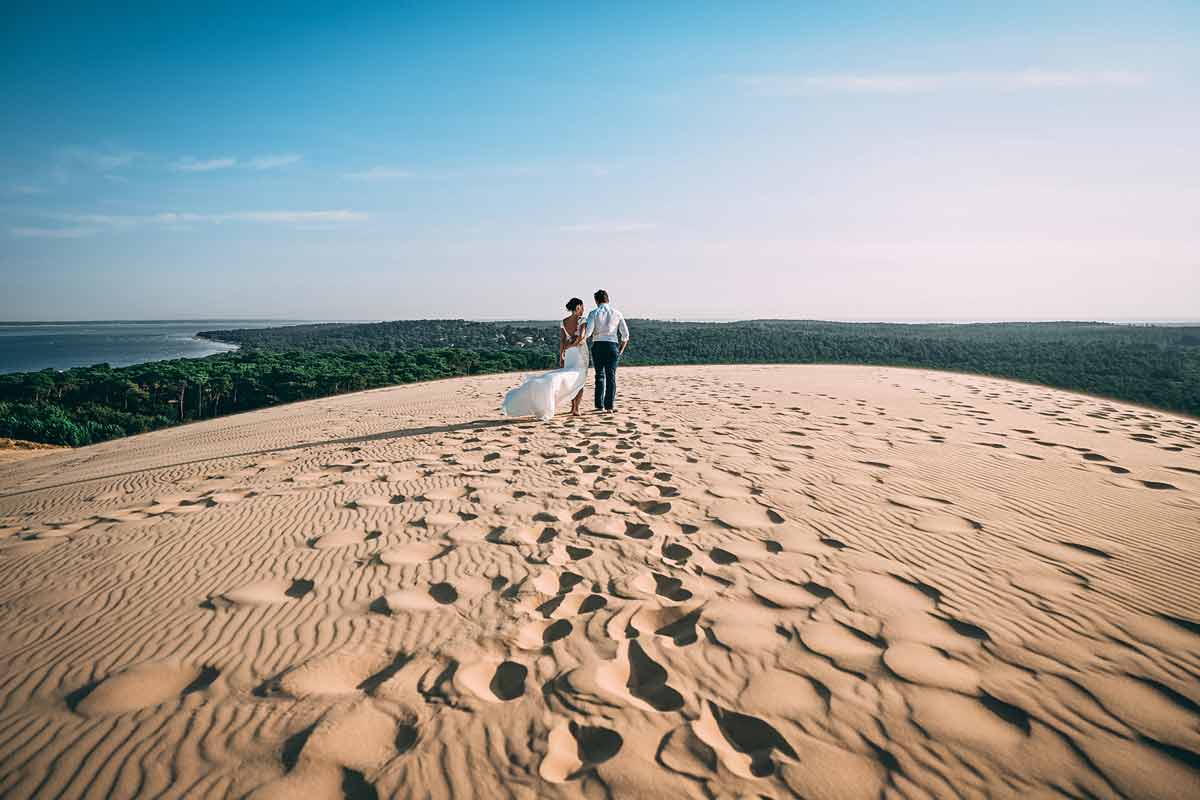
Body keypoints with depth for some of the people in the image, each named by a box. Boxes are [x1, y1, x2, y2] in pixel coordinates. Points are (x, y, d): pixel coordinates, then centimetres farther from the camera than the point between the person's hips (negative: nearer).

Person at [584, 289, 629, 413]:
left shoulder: (594, 313, -1)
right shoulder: (616, 313, 6)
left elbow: (588, 332, -13)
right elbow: (625, 334, 6)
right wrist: (621, 350, 14)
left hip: (598, 346, 0)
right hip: (612, 345, 0)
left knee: (599, 375, 12)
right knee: (611, 376, 1)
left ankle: (599, 405, 13)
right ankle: (609, 406, -5)